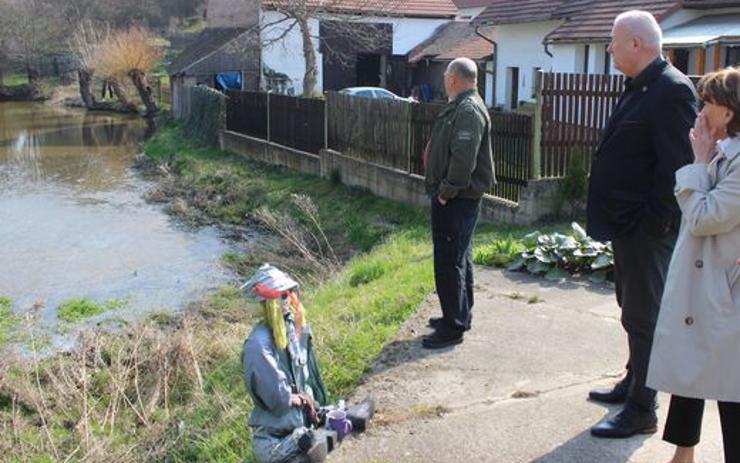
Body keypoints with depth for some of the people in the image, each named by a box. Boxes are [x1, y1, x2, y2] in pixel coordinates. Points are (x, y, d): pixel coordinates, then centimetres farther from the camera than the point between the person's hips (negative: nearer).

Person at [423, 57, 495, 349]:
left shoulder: (468, 110, -18)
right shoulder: (461, 107, 15)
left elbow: (463, 158, -28)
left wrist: (447, 191, -20)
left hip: (456, 201, -11)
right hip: (457, 198, 11)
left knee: (450, 263, -5)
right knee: (459, 259, 19)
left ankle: (454, 327, 3)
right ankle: (460, 315, 31)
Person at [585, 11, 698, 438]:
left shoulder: (672, 90, -18)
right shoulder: (640, 88, 12)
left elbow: (677, 166, -23)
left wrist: (651, 223, -20)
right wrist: (618, 219, 14)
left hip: (647, 227, -10)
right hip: (627, 223, 10)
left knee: (643, 316, 0)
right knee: (634, 310, 21)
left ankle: (642, 411, 12)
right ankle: (633, 384, 38)